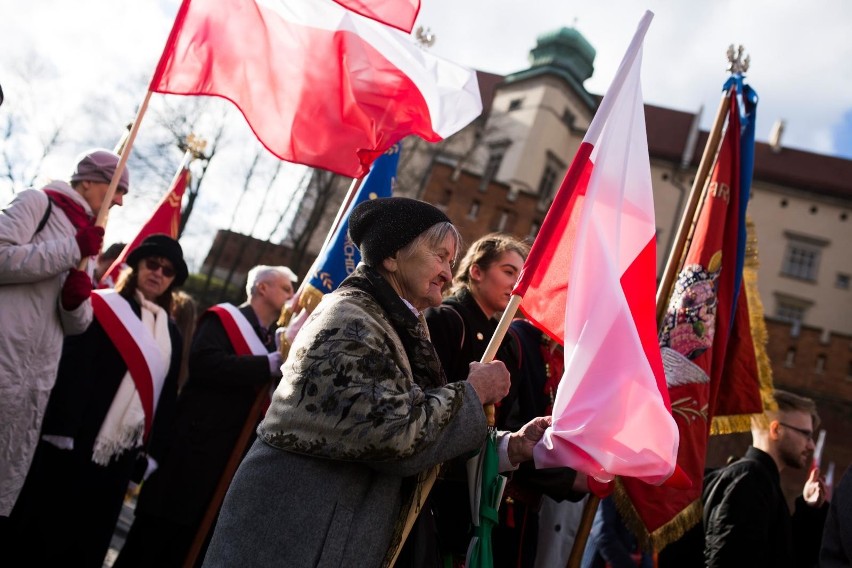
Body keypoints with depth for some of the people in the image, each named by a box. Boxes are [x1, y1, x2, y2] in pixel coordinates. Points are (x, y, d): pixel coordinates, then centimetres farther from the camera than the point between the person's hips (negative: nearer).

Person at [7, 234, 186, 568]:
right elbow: (72, 369, -11)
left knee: (88, 533, 12)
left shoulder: (171, 333, 12)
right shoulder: (103, 307, -2)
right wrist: (62, 426, -20)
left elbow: (167, 395, 11)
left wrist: (154, 449, 6)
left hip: (121, 449, 5)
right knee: (47, 520, 4)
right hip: (77, 437, -4)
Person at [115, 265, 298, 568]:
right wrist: (273, 363, -25)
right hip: (196, 448, -7)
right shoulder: (224, 318, -5)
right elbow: (204, 363, -23)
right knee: (153, 540, 3)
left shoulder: (271, 340, 15)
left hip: (231, 459, 7)